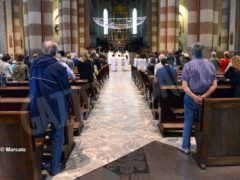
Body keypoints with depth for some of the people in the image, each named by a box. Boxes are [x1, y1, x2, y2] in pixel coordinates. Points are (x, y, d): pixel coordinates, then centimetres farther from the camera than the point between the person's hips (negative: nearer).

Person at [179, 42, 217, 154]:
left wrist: (194, 97, -18)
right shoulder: (210, 65, 1)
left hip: (190, 97, -2)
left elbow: (184, 86, -16)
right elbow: (214, 85, -6)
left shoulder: (188, 65, -8)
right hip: (205, 98, 3)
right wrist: (204, 96, -13)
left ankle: (185, 146, 17)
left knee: (188, 122, 9)